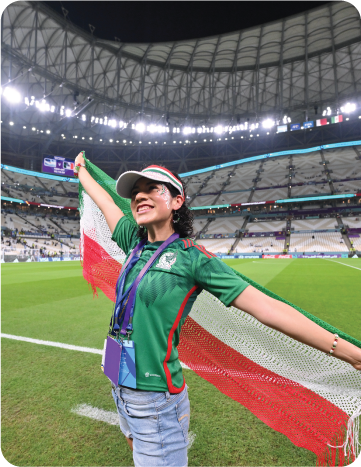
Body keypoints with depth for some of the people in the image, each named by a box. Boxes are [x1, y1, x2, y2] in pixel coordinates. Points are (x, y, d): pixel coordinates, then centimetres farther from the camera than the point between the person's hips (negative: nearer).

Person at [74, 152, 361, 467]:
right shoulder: (135, 245, -1)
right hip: (121, 388, 6)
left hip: (155, 399, -6)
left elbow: (265, 306, -20)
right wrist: (81, 170, 28)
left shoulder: (192, 257, -18)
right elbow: (104, 202, 13)